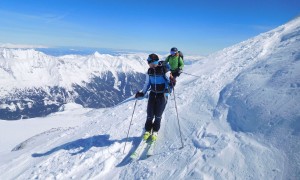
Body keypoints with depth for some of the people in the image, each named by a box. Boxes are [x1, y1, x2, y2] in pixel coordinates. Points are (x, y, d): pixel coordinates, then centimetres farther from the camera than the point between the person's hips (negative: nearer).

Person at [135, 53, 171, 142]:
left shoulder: (164, 69, -14)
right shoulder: (149, 71, 1)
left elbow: (169, 81, -10)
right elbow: (147, 83, 11)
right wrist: (142, 93, 3)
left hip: (162, 95, -3)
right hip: (153, 94, 4)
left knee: (158, 115, 4)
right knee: (150, 114, 3)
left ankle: (155, 131, 25)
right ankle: (148, 130, 24)